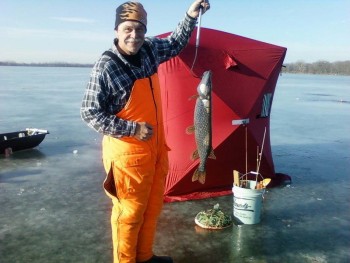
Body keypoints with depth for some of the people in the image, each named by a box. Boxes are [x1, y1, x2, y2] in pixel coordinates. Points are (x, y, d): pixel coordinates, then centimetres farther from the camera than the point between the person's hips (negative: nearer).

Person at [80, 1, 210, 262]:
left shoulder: (149, 49, -1)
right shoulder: (106, 66, -20)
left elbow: (175, 44, 20)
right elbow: (89, 113, -17)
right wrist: (133, 129, -21)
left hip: (155, 147, 8)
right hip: (127, 152, -7)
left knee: (153, 206, 20)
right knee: (129, 212, 7)